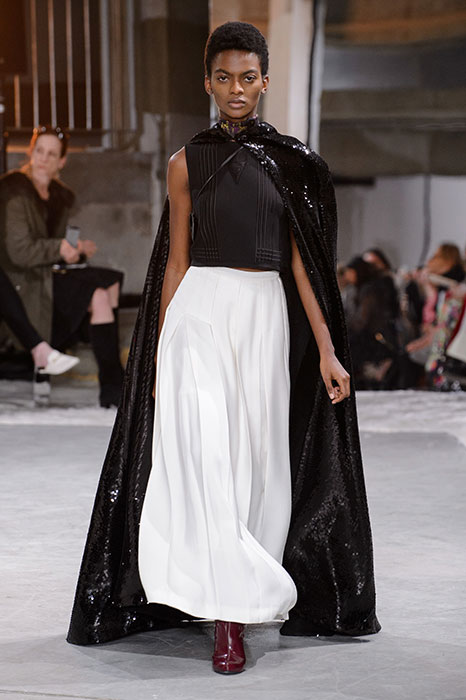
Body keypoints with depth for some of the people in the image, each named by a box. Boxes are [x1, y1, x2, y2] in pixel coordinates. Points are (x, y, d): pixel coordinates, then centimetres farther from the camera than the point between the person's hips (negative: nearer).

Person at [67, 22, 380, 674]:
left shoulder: (293, 161, 7)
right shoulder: (189, 162, 5)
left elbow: (302, 262, 6)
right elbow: (176, 261, 6)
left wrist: (327, 350, 0)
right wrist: (161, 350, 2)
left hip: (267, 315, 2)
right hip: (201, 311, -2)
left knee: (258, 454, 4)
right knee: (206, 454, -13)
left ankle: (247, 589, 20)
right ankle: (229, 615, -13)